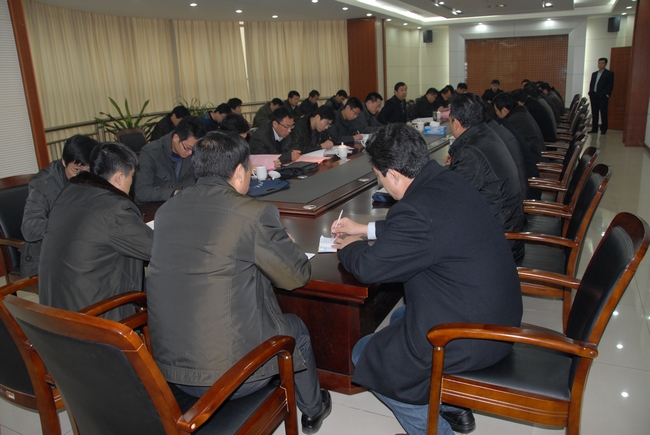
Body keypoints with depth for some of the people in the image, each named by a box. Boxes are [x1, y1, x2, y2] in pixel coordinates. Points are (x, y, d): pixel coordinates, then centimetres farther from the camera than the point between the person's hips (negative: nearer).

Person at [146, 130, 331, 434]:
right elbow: (297, 276, -6)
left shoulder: (167, 210, 1)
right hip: (227, 374, -6)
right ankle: (312, 410, 46)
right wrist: (282, 244, 15)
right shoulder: (255, 213, -17)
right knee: (295, 328, 23)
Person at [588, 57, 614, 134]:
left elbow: (610, 86, -3)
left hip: (603, 97, -5)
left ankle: (603, 130, -1)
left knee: (603, 114, -4)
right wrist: (590, 93, 8)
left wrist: (607, 95, -10)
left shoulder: (609, 74, 2)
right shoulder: (594, 74, 19)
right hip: (594, 96, 5)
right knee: (594, 114, 6)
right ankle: (594, 129, 11)